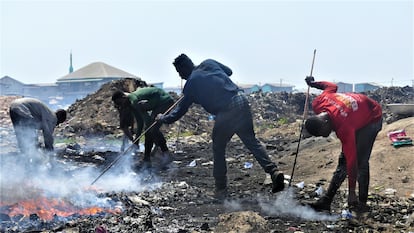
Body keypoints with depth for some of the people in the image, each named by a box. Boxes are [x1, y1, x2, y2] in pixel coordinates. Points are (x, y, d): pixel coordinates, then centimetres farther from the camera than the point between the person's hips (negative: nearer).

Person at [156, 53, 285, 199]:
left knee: (218, 150, 13)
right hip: (241, 101, 5)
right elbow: (229, 71, 29)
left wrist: (163, 119, 29)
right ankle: (273, 171, 0)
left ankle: (221, 189, 20)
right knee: (251, 141, 14)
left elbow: (180, 112, 13)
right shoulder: (209, 63, 13)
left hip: (225, 113, -5)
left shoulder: (191, 85, 3)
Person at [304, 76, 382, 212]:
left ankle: (362, 203, -8)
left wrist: (351, 193, -36)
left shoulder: (343, 127, -40)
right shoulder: (318, 104, -24)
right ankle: (326, 201, 0)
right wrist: (313, 83, 15)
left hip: (372, 118, -8)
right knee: (343, 160, 3)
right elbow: (332, 86, -2)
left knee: (360, 161, -18)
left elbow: (352, 160, -37)